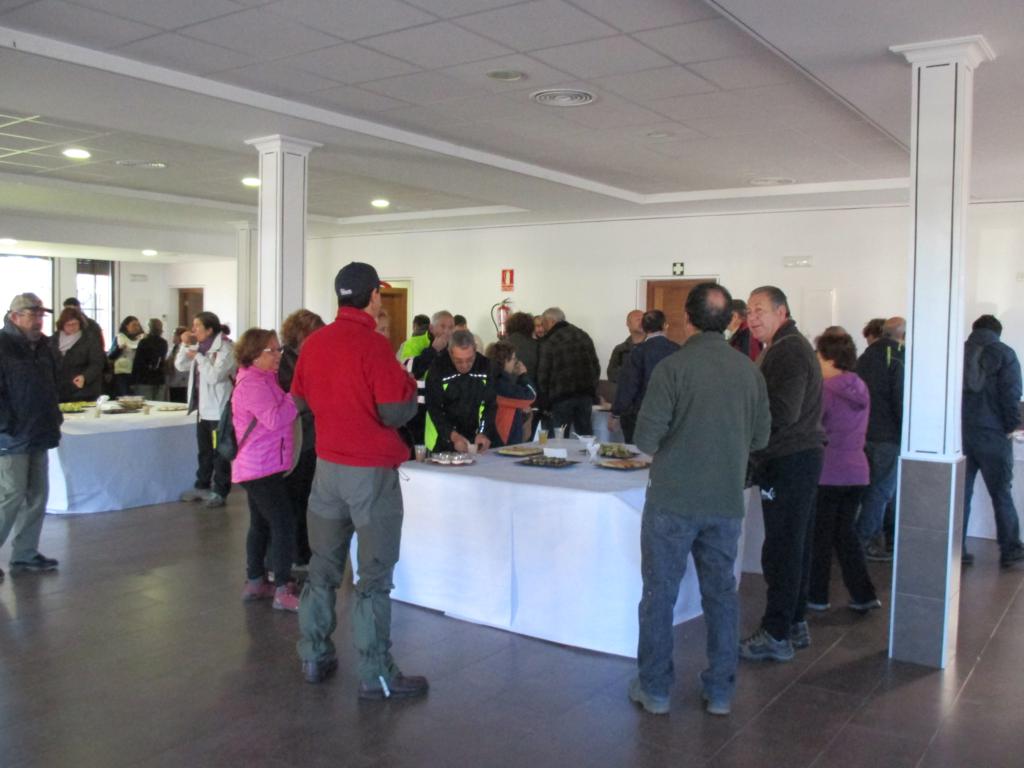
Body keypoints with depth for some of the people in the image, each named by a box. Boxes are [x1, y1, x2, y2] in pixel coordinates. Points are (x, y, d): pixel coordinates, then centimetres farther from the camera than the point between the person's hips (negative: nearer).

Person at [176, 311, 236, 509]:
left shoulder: (225, 348, -16)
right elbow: (180, 366, 13)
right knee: (204, 450, 19)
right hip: (203, 407, 9)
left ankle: (220, 491, 8)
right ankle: (202, 486, 30)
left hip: (219, 409, -8)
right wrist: (186, 346, 1)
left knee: (219, 452, 0)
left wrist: (198, 357, -18)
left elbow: (215, 376, -25)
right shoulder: (200, 347, 10)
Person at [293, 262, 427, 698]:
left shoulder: (313, 343, 3)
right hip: (371, 472, -6)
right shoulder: (373, 345, -16)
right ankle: (375, 675, 9)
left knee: (322, 568, 16)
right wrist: (408, 382, 1)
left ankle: (314, 658, 27)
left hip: (327, 466, 6)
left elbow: (299, 402, 11)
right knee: (374, 576, 2)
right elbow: (396, 414, -18)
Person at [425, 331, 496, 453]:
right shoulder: (438, 368, -14)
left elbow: (490, 404, -4)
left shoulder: (484, 366, -6)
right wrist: (453, 436, -26)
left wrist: (484, 433, -17)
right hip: (442, 440, -3)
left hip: (474, 439, 3)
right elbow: (434, 409, -15)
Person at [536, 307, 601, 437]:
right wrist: (592, 391, 16)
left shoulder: (549, 342, -7)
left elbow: (543, 375, -6)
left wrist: (546, 404, 1)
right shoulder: (584, 336, 11)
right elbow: (596, 367, 14)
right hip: (585, 396, 5)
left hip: (561, 397, -5)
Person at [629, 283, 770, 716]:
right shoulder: (749, 371, 0)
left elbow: (645, 439, -16)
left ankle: (654, 689, 17)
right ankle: (720, 691, 23)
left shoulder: (673, 368, -14)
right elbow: (760, 438, 7)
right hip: (727, 502, 4)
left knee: (660, 593, 8)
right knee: (721, 594, 15)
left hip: (673, 501, -4)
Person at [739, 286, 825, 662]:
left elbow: (782, 413, -22)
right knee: (795, 545, 15)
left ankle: (776, 634, 1)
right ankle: (794, 624, 25)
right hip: (799, 458, 11)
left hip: (789, 462, -11)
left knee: (781, 549, -6)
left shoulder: (788, 352, -15)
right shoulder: (789, 347, 18)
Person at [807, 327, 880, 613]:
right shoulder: (860, 387, 7)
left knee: (820, 535, 7)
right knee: (845, 532, 17)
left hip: (828, 472, -6)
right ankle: (864, 595, 17)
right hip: (856, 471, 6)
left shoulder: (825, 389, -15)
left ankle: (816, 596, 17)